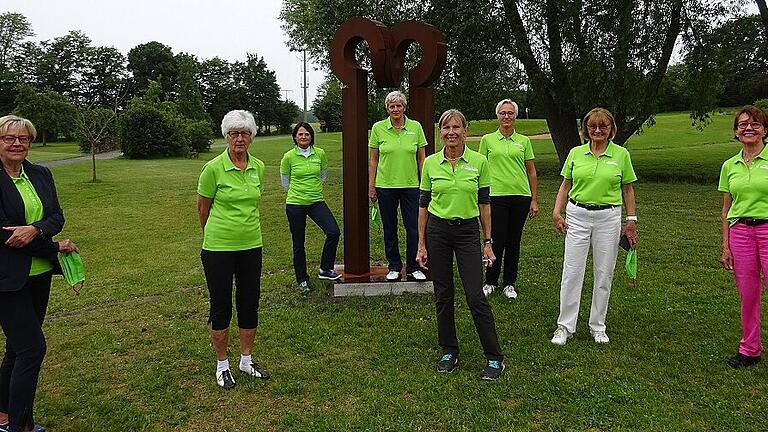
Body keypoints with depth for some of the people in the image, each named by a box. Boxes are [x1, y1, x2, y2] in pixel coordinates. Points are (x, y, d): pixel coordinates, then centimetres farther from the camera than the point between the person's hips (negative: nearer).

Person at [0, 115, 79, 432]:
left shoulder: (41, 175, 8)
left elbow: (57, 217, 2)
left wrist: (34, 230, -20)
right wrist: (56, 248, -10)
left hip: (39, 275, 6)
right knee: (32, 348, -6)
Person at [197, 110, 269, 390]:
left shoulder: (258, 167, 2)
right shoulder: (214, 168, -12)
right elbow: (203, 208, 1)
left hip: (251, 245, 5)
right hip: (219, 248, -4)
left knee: (250, 303, 12)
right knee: (221, 306, 7)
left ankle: (246, 361, 30)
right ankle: (222, 365, 24)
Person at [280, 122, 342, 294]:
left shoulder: (320, 153, 1)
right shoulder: (289, 157, -4)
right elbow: (285, 180, 10)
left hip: (316, 202, 2)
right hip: (295, 204, -2)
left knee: (333, 232, -16)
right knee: (298, 243, 5)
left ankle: (325, 269, 2)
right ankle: (302, 279, 22)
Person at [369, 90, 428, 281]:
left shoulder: (415, 127, 1)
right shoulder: (378, 128, 0)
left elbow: (422, 158, 5)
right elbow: (373, 160, 4)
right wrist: (371, 186, 2)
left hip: (411, 185, 0)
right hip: (386, 185, 0)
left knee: (414, 228, 1)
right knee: (390, 228, 9)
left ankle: (413, 267, 16)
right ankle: (394, 267, 23)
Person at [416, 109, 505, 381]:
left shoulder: (479, 162, -3)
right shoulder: (430, 163, 0)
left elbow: (484, 203, 2)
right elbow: (423, 204, 4)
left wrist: (488, 241, 0)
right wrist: (421, 244, 1)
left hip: (468, 232, -2)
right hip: (437, 231, 2)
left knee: (475, 296, -5)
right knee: (443, 295, 7)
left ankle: (494, 358, 8)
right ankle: (449, 352, 23)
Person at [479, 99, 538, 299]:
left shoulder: (524, 141, 8)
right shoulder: (487, 140, 5)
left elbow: (531, 172, 9)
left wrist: (534, 200, 5)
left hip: (520, 196, 2)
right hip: (496, 196, -1)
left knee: (514, 242, 8)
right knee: (497, 241, -2)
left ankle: (509, 283, 21)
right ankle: (490, 281, 18)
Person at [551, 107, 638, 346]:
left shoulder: (621, 154, 2)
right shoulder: (575, 153, 4)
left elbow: (627, 189, 7)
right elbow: (565, 185, 10)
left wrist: (631, 220, 4)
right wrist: (557, 212, -1)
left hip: (608, 218, 0)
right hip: (577, 216, 1)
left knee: (604, 274, 7)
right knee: (571, 272, 0)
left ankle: (597, 326, 22)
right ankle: (565, 326, 11)